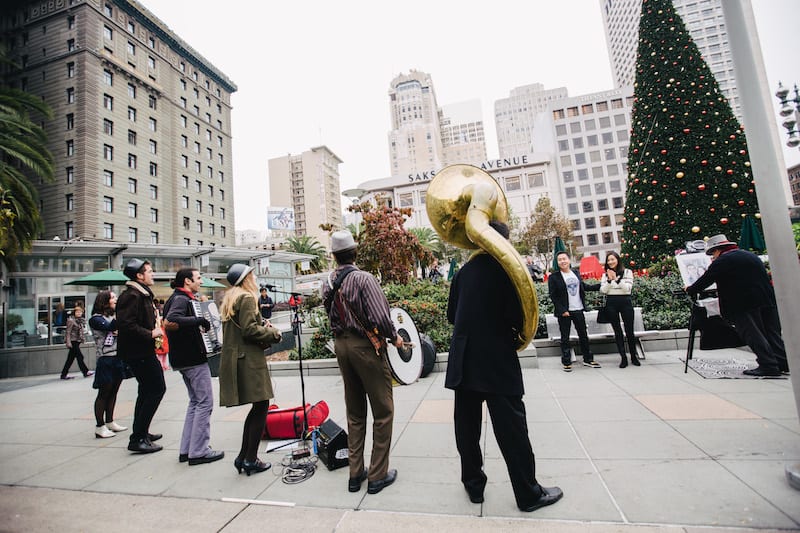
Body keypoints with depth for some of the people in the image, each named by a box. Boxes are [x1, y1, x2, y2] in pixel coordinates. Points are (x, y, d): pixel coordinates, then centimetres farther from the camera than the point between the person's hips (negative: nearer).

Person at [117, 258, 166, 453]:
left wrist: (155, 328, 12)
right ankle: (138, 439, -2)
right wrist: (150, 334, -21)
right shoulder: (131, 295, -17)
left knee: (147, 390, 20)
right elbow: (126, 325, -27)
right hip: (138, 352, -11)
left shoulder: (142, 294, 16)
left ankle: (140, 433, 33)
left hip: (143, 351, 11)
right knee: (157, 389, -9)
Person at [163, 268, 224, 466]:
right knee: (205, 402, -3)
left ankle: (186, 449, 22)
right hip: (193, 358, -10)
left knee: (195, 401, 17)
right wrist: (198, 320, -28)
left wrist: (199, 324, 13)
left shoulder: (181, 299, 14)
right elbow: (169, 322, -33)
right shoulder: (181, 299, -15)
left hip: (185, 358, 10)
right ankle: (199, 451, 3)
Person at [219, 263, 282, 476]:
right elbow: (249, 330, -19)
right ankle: (250, 460, 7)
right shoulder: (247, 298, -11)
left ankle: (243, 456, 21)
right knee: (261, 406, -1)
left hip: (233, 358, 10)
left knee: (257, 408, 15)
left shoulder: (229, 299, 19)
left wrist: (263, 325, 11)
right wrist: (273, 333, -6)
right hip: (248, 359, -10)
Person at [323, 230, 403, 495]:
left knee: (354, 413, 18)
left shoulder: (328, 283, 4)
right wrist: (394, 337, -6)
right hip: (366, 345, -6)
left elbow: (331, 315, 8)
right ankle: (378, 475, 16)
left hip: (341, 345, 7)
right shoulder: (364, 278, -16)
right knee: (383, 411, 8)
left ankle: (355, 474, 27)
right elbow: (380, 317, -21)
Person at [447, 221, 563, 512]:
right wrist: (516, 330, 6)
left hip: (464, 362, 5)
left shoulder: (463, 271, 5)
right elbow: (517, 316, -14)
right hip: (497, 362, -4)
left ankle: (474, 485, 29)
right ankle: (529, 493, 23)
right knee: (511, 428, 8)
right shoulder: (506, 268, -9)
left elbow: (452, 315, 8)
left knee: (467, 427, 14)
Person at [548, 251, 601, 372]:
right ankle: (566, 363, 13)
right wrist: (562, 310, -15)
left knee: (583, 335, 13)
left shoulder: (576, 273, 8)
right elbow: (553, 296, -9)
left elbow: (584, 286, 21)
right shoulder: (553, 277, -7)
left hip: (578, 310, 5)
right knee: (565, 338, 3)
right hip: (564, 312, -5)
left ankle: (588, 359, 27)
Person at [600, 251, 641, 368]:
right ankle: (623, 357, 12)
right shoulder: (605, 274, 7)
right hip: (611, 303, 2)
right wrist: (609, 280, -12)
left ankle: (633, 356, 19)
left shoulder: (627, 272, 2)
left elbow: (628, 288, -9)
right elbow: (603, 290, 0)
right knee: (617, 331, 6)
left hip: (625, 302, -2)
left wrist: (616, 279, -17)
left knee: (629, 330, 4)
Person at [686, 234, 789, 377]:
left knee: (753, 334, -2)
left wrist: (689, 290, 11)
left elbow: (705, 281, -6)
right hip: (768, 300, 8)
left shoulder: (721, 262, -8)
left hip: (744, 304, -8)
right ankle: (783, 363, 16)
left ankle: (768, 366, -3)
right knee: (772, 333, 13)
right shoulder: (751, 255, 19)